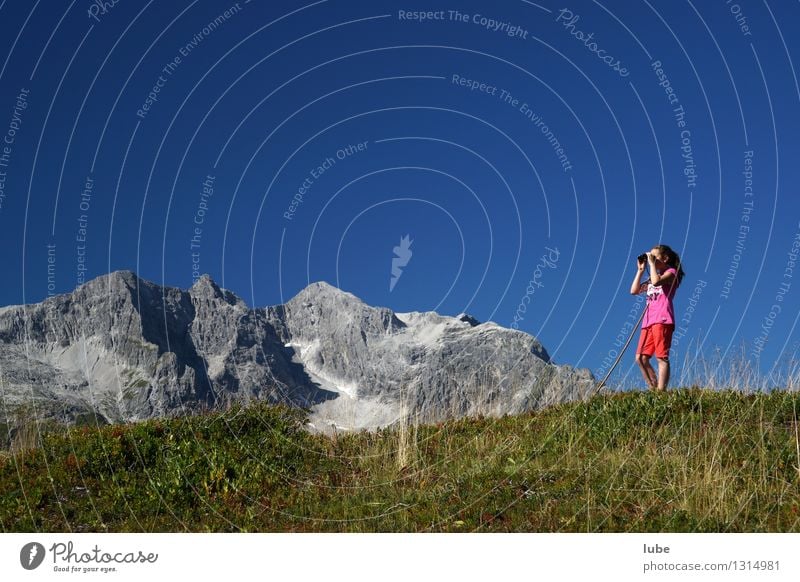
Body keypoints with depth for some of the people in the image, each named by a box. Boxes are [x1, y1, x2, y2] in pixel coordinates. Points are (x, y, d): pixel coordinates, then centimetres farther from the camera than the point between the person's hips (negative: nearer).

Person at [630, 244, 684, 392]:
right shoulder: (653, 277, 29)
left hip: (662, 320, -8)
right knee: (641, 358, -2)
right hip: (648, 321, 8)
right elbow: (634, 290, 21)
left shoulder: (671, 272, 5)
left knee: (662, 357, -12)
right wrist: (640, 270, 18)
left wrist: (652, 263, -5)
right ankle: (653, 389, 2)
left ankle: (661, 391, -17)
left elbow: (656, 281, -17)